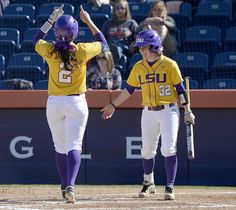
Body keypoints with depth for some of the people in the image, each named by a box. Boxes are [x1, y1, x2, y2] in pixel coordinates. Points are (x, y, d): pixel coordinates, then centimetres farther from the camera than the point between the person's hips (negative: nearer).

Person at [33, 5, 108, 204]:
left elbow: (36, 39, 17)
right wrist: (89, 21, 14)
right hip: (76, 104, -2)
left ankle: (65, 187, 25)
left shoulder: (49, 51, -7)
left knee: (60, 148, 16)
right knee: (74, 147, -6)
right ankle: (70, 185, -25)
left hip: (54, 103, 2)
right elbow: (103, 43, 11)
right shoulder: (82, 51, -9)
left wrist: (51, 20, 20)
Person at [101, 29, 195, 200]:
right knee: (147, 150, 8)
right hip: (149, 113, 4)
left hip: (168, 111, -4)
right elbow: (129, 90, 13)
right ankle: (149, 184, 26)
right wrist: (113, 106, 11)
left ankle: (170, 187, -9)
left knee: (169, 149, -12)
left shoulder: (169, 64, -7)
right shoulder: (138, 67, 5)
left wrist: (188, 112, -5)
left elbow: (180, 89, -4)